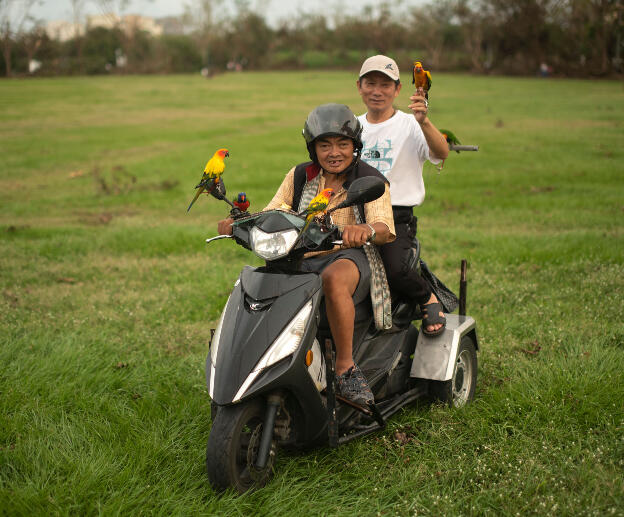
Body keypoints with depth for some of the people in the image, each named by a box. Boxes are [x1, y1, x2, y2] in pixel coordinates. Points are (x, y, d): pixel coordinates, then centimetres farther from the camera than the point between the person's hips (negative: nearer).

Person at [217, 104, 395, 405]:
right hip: (300, 261, 5)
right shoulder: (300, 176, 14)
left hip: (350, 258, -5)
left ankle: (345, 367, -31)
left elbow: (385, 228, -14)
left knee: (334, 278, -41)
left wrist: (365, 230, -39)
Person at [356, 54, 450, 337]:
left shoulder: (409, 125, 2)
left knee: (394, 269, -31)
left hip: (396, 215, -4)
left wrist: (423, 121, -35)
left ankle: (428, 298, 2)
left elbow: (441, 153, -17)